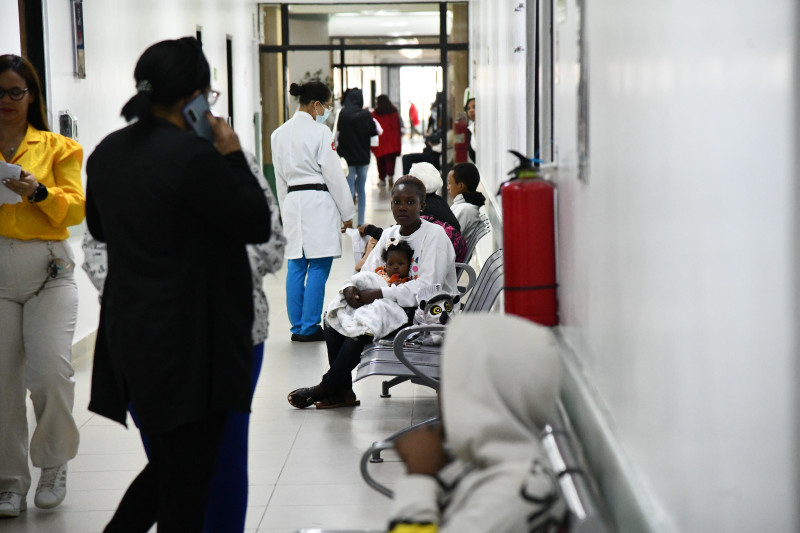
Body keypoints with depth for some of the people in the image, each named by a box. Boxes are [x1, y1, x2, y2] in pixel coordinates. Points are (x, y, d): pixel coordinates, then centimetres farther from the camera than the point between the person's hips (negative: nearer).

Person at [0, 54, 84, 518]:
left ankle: (54, 466, 12)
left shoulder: (58, 148, 8)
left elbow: (76, 208, 0)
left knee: (51, 372, -11)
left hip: (48, 271, -1)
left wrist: (38, 192, -18)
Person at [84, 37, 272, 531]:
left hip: (128, 332, 8)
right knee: (187, 476, 3)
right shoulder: (192, 155, -19)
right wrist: (232, 153, -2)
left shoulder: (108, 152, 8)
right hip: (189, 338, -8)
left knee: (170, 463, 21)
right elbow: (257, 224, -11)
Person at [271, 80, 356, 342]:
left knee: (296, 267, 10)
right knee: (318, 268, -1)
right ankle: (309, 327, 0)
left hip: (292, 202, 7)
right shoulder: (320, 132, -10)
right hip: (319, 202, -7)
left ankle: (297, 327, 13)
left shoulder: (279, 134, 10)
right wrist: (346, 212, -1)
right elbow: (334, 175, -8)